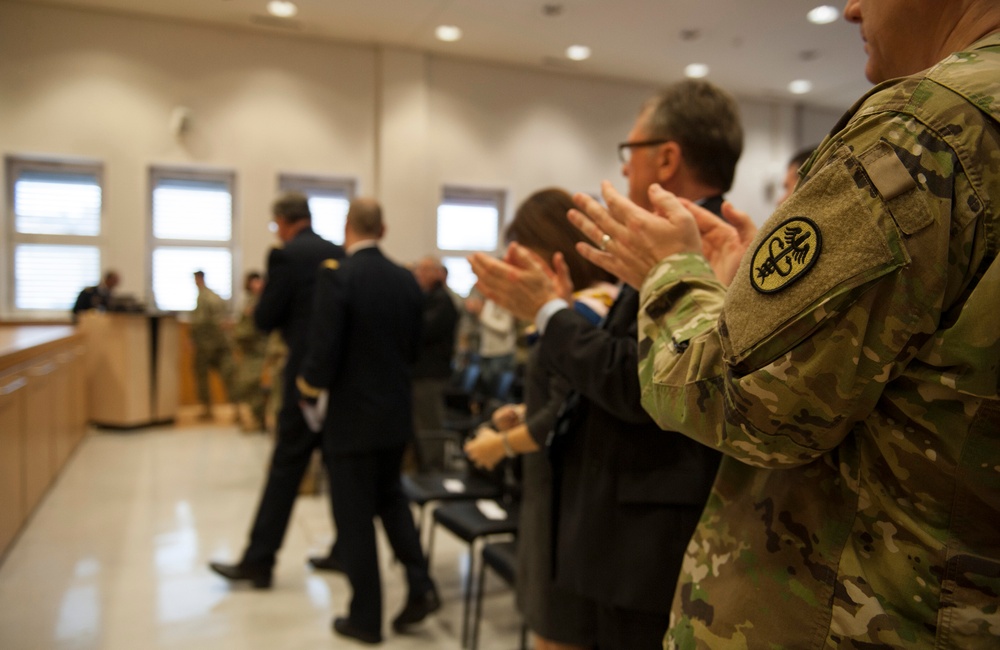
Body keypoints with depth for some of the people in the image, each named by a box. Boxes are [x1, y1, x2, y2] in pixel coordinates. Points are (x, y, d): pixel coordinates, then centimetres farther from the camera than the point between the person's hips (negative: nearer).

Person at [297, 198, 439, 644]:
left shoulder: (336, 277, -17)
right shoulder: (407, 280, 1)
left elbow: (323, 354, -20)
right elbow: (413, 349, 7)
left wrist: (309, 383, 0)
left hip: (353, 416, -5)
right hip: (396, 412, 6)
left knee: (354, 516, 8)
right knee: (390, 496, 25)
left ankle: (366, 618, 21)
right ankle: (420, 585, 17)